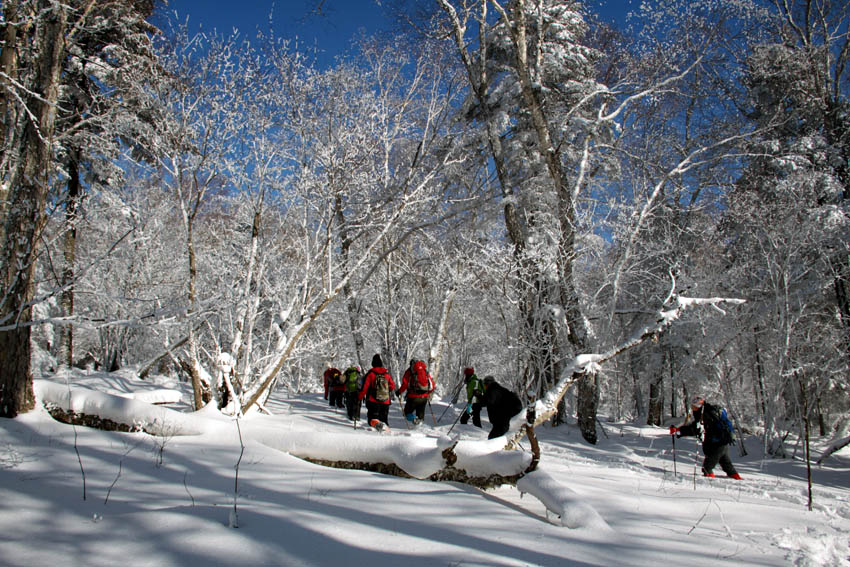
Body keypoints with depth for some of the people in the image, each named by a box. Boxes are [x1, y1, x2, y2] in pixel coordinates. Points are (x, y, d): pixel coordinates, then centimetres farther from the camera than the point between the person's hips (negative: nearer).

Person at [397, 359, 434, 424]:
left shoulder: (409, 371, 2)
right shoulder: (426, 371, 14)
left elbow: (405, 384, -9)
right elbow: (432, 385, 14)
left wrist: (399, 392, 3)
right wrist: (428, 392, 30)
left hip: (414, 397, -4)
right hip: (424, 397, 4)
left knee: (407, 412, 10)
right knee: (420, 414, 17)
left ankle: (413, 419, -18)